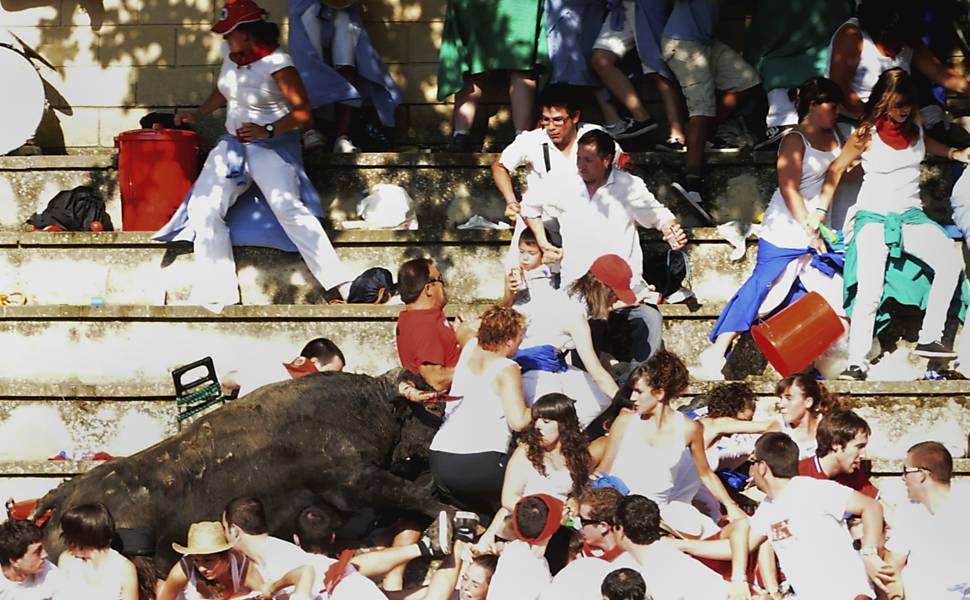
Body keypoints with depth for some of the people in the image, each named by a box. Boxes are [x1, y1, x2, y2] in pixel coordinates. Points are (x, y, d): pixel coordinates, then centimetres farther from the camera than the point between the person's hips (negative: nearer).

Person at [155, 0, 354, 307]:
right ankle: (217, 297, -7)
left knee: (288, 207, -29)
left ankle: (341, 285, -33)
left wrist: (268, 131, -29)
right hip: (232, 144, 8)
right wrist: (197, 114, 12)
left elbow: (303, 113, -19)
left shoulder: (277, 64, -18)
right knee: (204, 208, -7)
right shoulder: (231, 54, 5)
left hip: (272, 146, -8)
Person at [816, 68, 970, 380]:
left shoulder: (914, 128, 6)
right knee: (869, 291, -21)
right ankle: (857, 363, -16)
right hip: (873, 217, -4)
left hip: (911, 215, 4)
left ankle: (929, 339, -19)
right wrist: (820, 211, -3)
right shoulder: (867, 135, -8)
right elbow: (836, 170, 1)